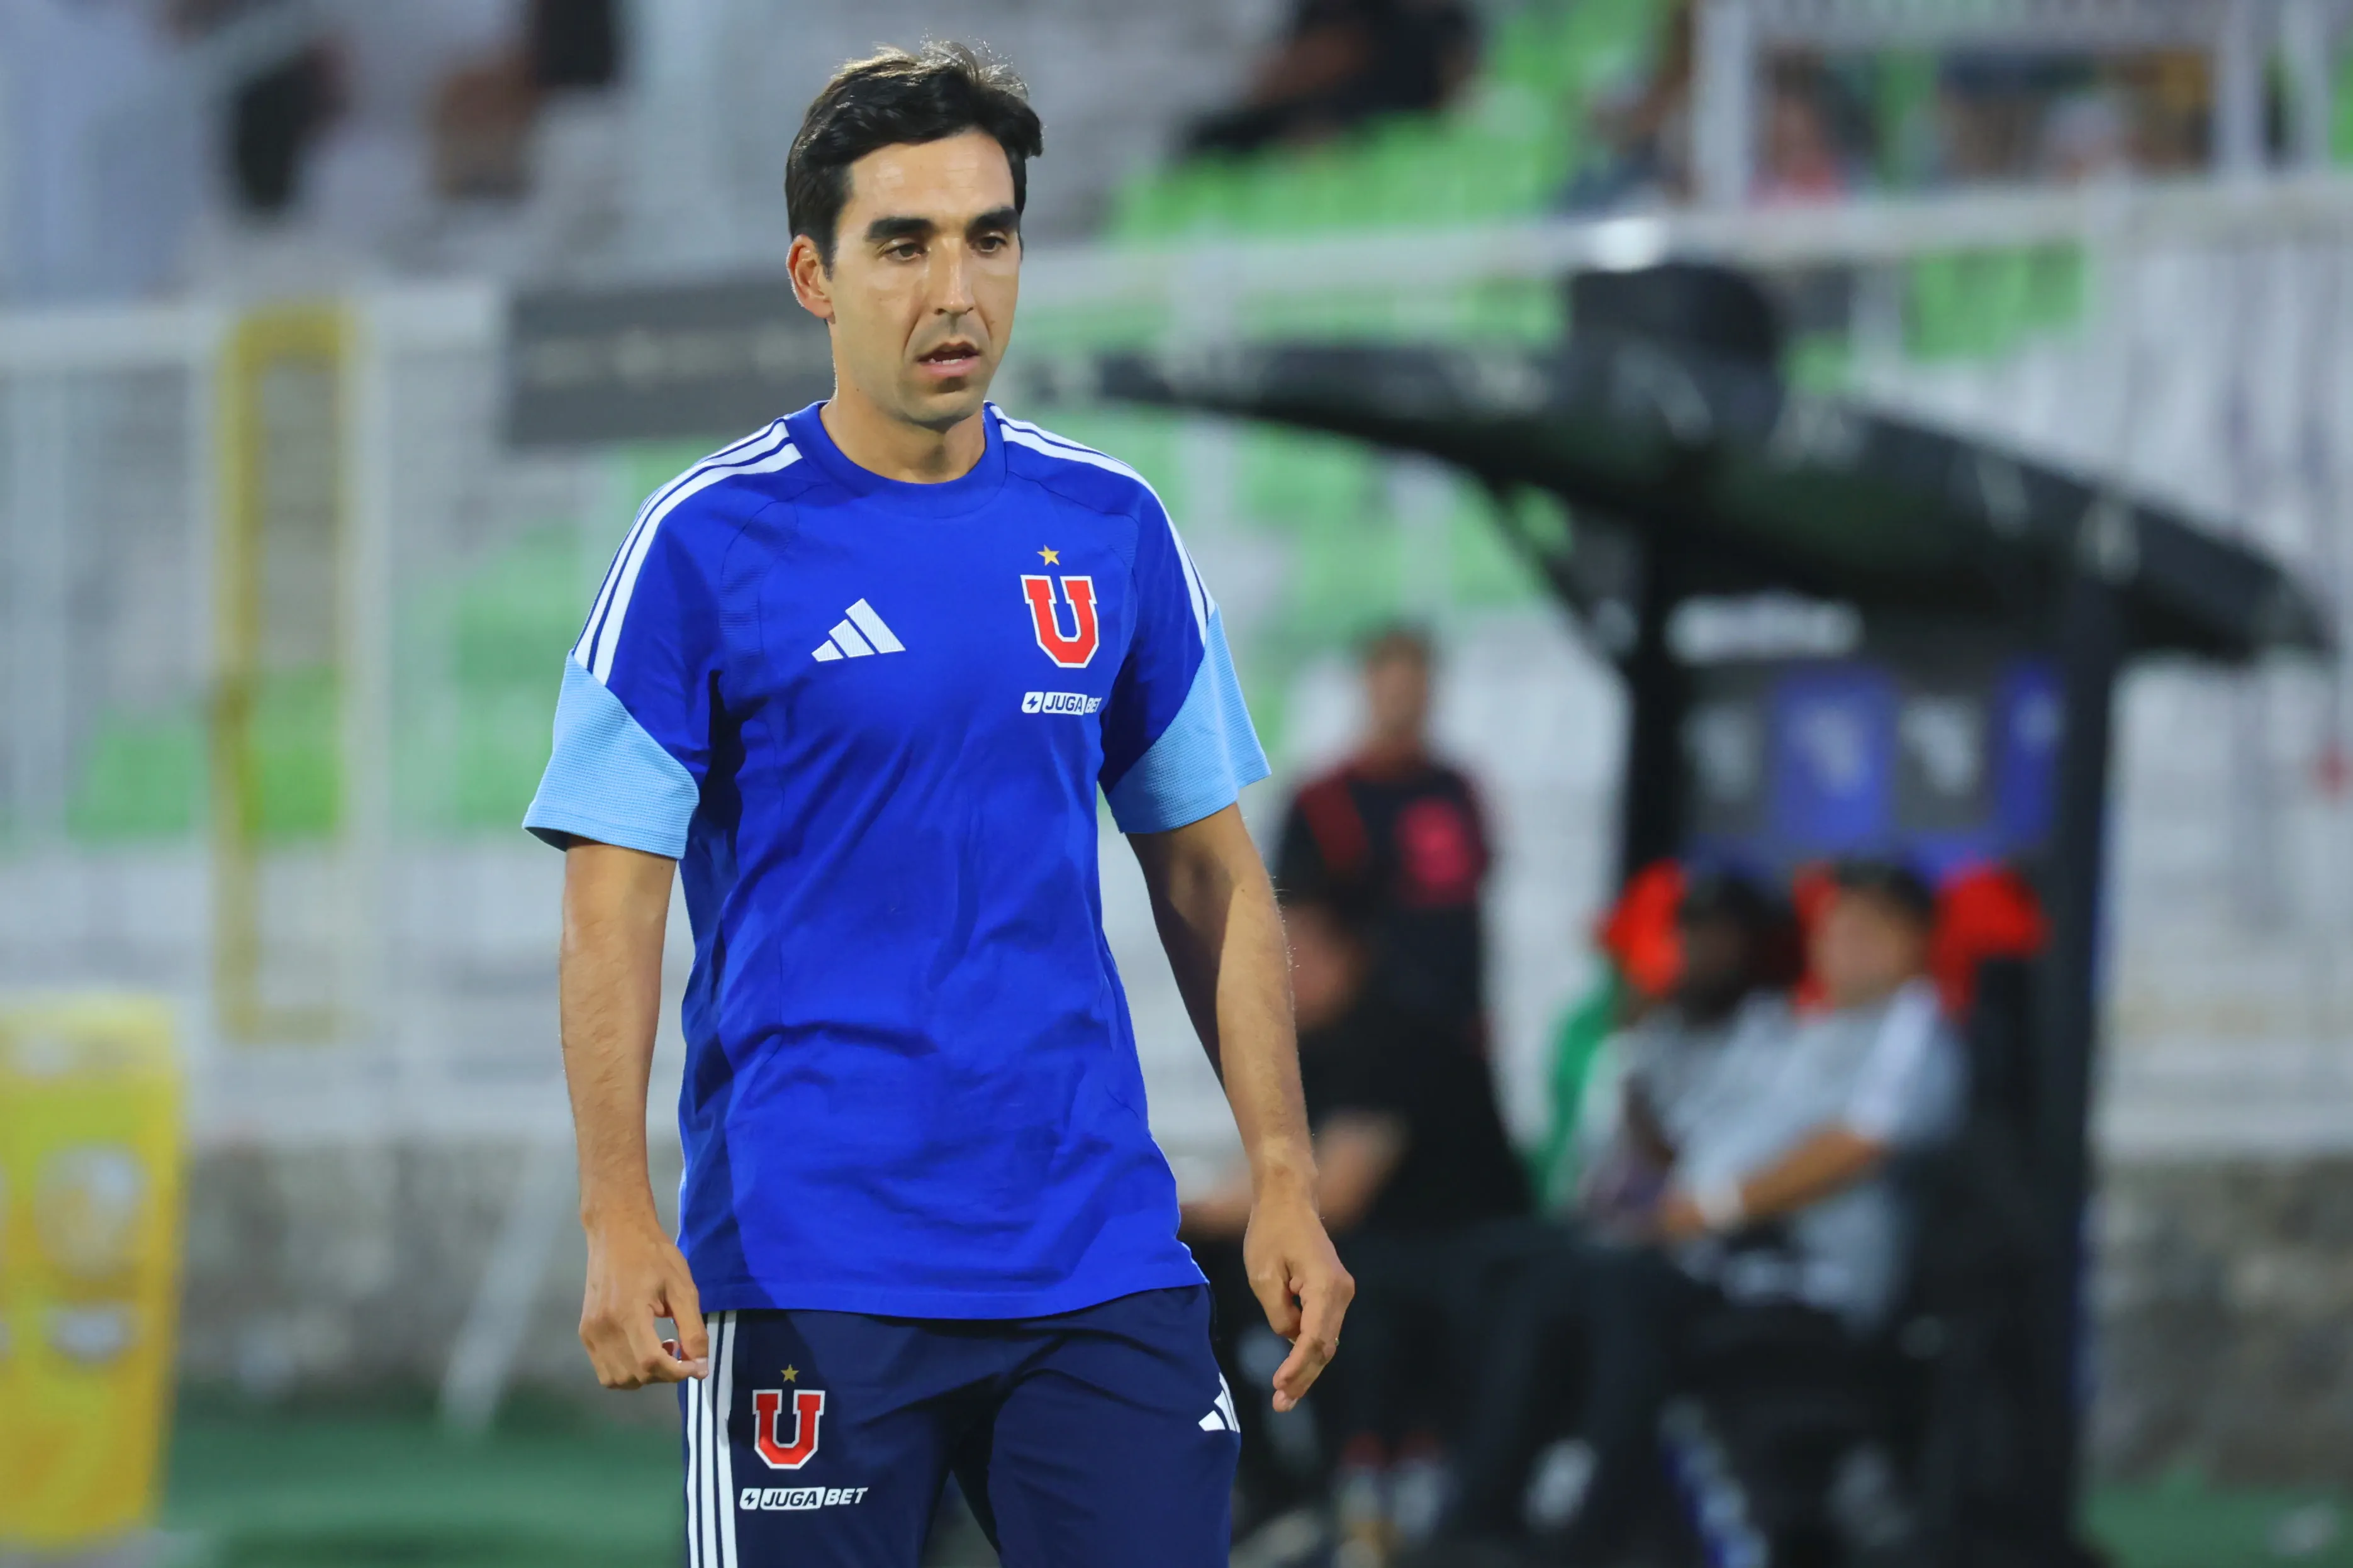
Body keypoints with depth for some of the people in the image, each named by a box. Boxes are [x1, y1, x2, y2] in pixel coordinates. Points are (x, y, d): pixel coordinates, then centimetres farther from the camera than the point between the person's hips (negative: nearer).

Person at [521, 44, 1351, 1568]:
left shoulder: (1112, 528, 8)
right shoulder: (710, 543, -4)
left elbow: (1208, 869, 14)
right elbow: (615, 900, -6)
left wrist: (1284, 1176, 6)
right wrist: (619, 1216, -17)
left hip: (1100, 1255, 4)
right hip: (808, 1261, -3)